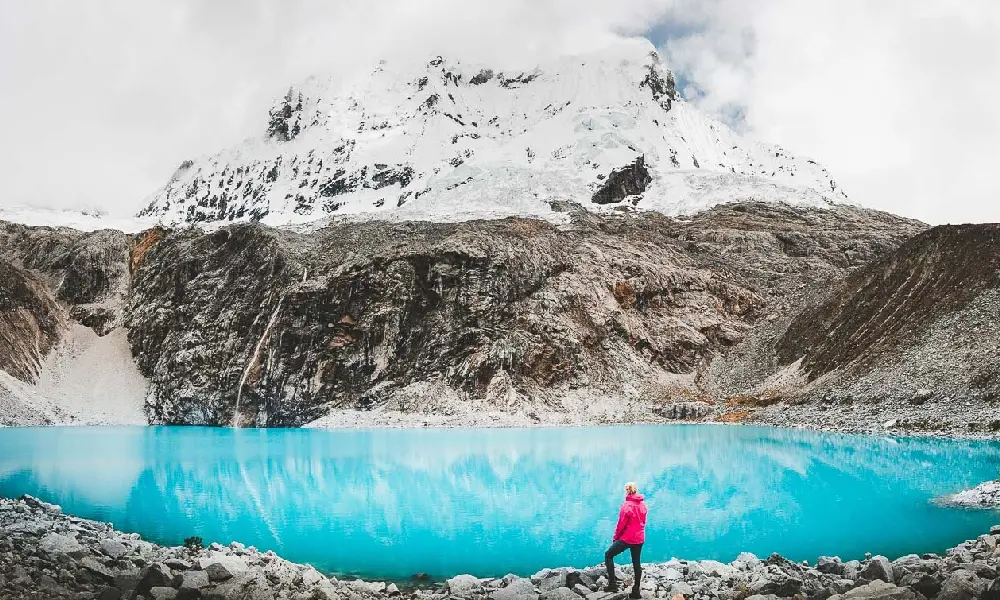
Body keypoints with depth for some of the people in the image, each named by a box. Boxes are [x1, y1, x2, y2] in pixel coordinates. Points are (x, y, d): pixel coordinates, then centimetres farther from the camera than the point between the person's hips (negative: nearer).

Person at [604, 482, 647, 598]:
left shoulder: (627, 505, -16)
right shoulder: (643, 504, 2)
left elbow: (621, 524, -13)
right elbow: (643, 521, 11)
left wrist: (616, 537, 0)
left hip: (627, 538, -6)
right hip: (639, 538, 6)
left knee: (608, 555, 7)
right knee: (636, 563, 14)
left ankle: (612, 584, -2)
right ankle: (636, 590, 15)